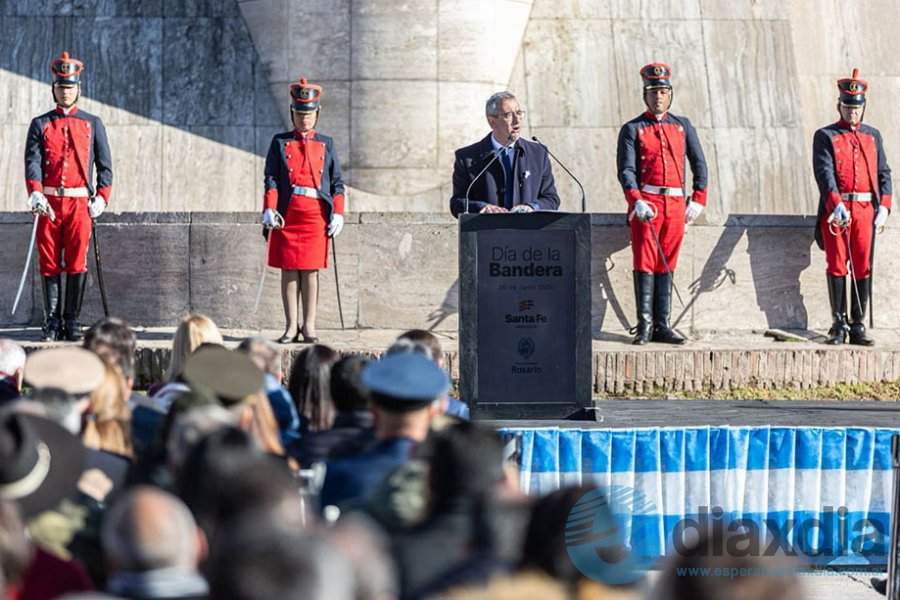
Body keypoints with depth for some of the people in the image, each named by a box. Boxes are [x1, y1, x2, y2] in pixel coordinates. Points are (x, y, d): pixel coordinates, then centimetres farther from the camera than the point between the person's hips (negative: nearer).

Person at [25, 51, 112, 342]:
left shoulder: (93, 124, 11)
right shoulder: (40, 124, 10)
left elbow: (105, 165, 10)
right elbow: (32, 162, -1)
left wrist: (101, 197, -4)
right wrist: (35, 193, -17)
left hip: (80, 202, -1)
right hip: (48, 203, 1)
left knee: (77, 263, -5)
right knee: (49, 263, 1)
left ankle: (72, 321, 2)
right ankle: (52, 322, 8)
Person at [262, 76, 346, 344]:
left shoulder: (326, 144, 12)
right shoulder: (280, 142, 9)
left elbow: (337, 183, 10)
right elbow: (271, 178, 3)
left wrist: (338, 214, -1)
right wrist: (269, 209, -10)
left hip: (316, 213, 0)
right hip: (287, 212, 0)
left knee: (311, 270, -1)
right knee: (289, 270, 0)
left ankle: (309, 326, 4)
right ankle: (291, 327, 4)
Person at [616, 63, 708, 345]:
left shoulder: (682, 126, 14)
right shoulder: (632, 129, 3)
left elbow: (699, 164, 16)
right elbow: (626, 170, -6)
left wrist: (698, 200, 7)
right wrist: (636, 201, -20)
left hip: (675, 204, 3)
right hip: (645, 203, -3)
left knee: (666, 265, 5)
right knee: (645, 263, -6)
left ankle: (662, 325, 6)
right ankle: (645, 325, -7)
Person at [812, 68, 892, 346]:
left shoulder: (873, 136, 16)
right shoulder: (825, 136, 3)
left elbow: (883, 173, 14)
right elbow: (824, 173, -10)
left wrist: (884, 206, 0)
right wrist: (836, 205, -24)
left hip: (866, 209, 3)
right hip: (835, 209, -3)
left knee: (863, 268, 1)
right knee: (837, 265, -3)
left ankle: (858, 326, 5)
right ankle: (839, 325, 2)